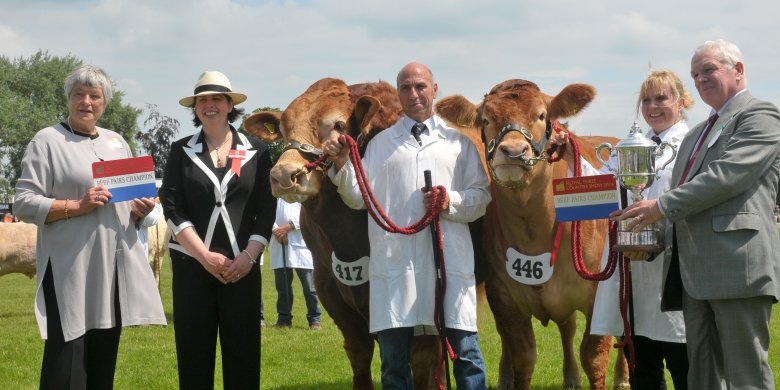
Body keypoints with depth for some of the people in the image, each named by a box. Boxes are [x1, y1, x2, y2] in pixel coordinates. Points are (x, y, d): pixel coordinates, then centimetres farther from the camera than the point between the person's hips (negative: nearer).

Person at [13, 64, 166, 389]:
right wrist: (77, 206, -20)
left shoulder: (116, 142, 17)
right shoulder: (48, 140, -3)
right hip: (70, 269, -6)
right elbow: (23, 204, -9)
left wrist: (139, 209, 2)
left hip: (116, 265, 6)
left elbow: (132, 195, 25)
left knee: (103, 363, 10)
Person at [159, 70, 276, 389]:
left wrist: (249, 256, -10)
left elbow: (267, 208, 3)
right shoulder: (181, 151, 7)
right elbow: (172, 208, -1)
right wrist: (206, 256, -11)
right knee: (194, 354, 1)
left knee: (244, 352, 0)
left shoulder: (257, 151, 8)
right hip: (192, 264, 0)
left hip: (243, 266, 0)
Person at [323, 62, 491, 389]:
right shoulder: (380, 143, 18)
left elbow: (481, 196, 10)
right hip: (394, 260, 1)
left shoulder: (458, 141, 15)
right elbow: (359, 198, 9)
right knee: (393, 359, 2)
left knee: (466, 350, -3)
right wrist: (342, 165, -7)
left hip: (450, 260, -1)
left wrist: (452, 202, -8)